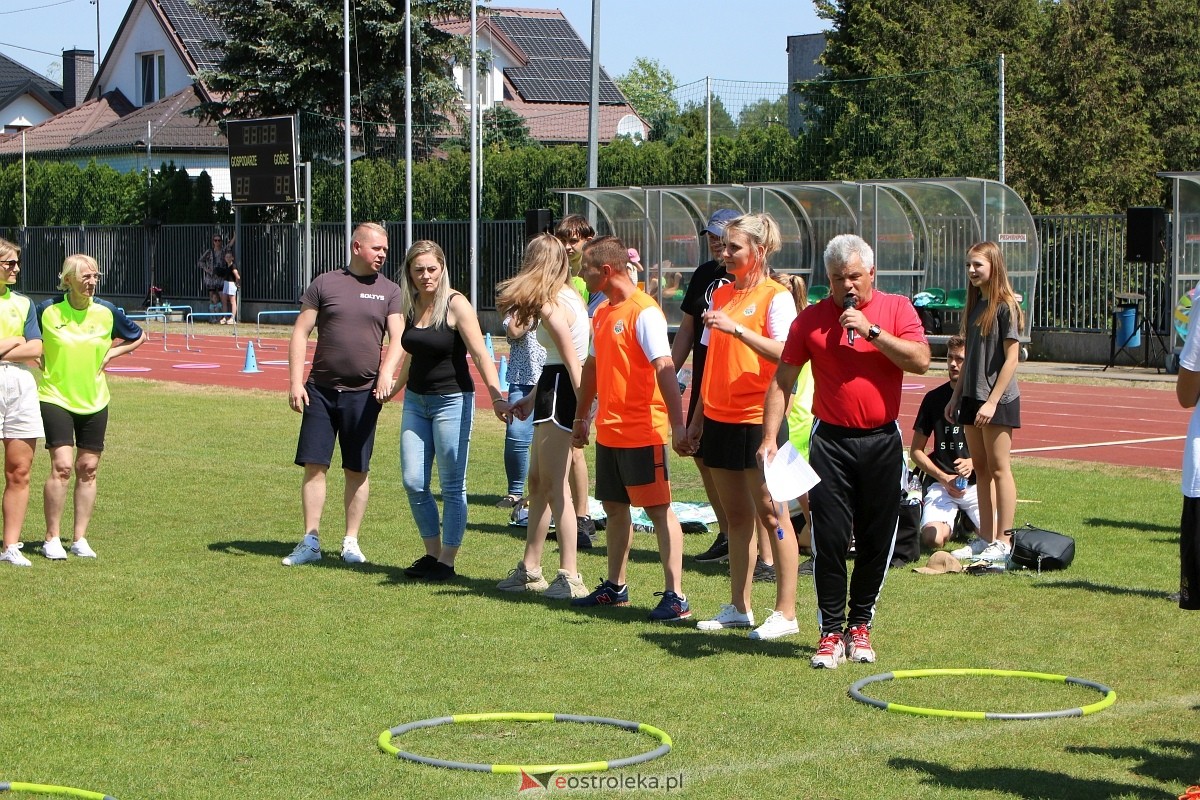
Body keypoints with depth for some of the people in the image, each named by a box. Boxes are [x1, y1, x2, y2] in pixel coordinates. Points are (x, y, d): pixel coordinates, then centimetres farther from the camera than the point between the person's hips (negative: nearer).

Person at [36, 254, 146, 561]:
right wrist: (40, 359, -2)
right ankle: (52, 539, -3)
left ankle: (80, 538, 14)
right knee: (62, 465, -13)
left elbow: (138, 337, 13)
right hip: (55, 397, -3)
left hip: (94, 400, 3)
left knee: (88, 468, 5)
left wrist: (110, 354, 2)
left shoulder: (107, 312, -2)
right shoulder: (47, 310, -8)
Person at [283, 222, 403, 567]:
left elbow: (397, 337, -3)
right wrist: (295, 382, -6)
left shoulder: (389, 291, 6)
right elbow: (300, 333, 3)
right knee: (314, 465, -1)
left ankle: (351, 542, 15)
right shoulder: (324, 284, 4)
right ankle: (310, 541, 6)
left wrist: (386, 371, -22)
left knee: (357, 471, 5)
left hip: (363, 393, 0)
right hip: (320, 390, 0)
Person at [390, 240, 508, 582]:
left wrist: (497, 396, -30)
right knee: (413, 482, 4)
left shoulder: (456, 305, -12)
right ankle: (432, 553, 19)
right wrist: (395, 387, 35)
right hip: (416, 400, 6)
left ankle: (447, 562, 8)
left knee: (452, 485, 1)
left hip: (452, 400, -6)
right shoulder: (410, 307, 6)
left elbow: (480, 354, -19)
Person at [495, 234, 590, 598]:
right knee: (537, 481, 16)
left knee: (555, 486, -8)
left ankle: (570, 577, -8)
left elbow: (573, 363, -20)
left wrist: (582, 413, -24)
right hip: (557, 388, 10)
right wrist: (532, 399, 25)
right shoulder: (569, 296, 14)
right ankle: (530, 569, 23)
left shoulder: (550, 306, -15)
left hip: (560, 391, -10)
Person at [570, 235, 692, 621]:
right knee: (615, 507, 16)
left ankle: (675, 596, -4)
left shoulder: (644, 312, -15)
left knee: (659, 509, -6)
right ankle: (615, 587, 27)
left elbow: (664, 369, -21)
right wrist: (582, 417, 26)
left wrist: (677, 423, -27)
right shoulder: (601, 313, 12)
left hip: (643, 430, -9)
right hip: (609, 430, 9)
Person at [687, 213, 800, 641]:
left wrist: (736, 328, -27)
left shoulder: (776, 296, -7)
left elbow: (784, 353, -21)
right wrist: (698, 416, 16)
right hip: (720, 418, 7)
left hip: (758, 418, -7)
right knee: (736, 515, 11)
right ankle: (739, 608, 16)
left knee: (769, 514, -4)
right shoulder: (720, 294, 14)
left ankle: (785, 612, 0)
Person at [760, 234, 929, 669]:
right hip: (831, 441, -1)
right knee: (829, 539, -5)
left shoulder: (897, 309, 2)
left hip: (882, 441, 1)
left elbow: (921, 360, -12)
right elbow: (782, 381, 4)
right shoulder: (811, 319, 2)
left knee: (876, 539, 7)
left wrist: (872, 330, -19)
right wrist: (769, 436, -4)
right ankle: (831, 631, 3)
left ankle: (860, 623, 20)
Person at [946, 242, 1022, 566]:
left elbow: (1011, 358, -14)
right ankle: (986, 539, 14)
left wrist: (992, 402, -18)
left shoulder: (1005, 307, -11)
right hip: (972, 398, 8)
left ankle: (1003, 542, -1)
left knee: (998, 469, -4)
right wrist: (956, 396, 15)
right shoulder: (974, 306, 13)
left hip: (998, 400, -8)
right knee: (981, 469, 9)